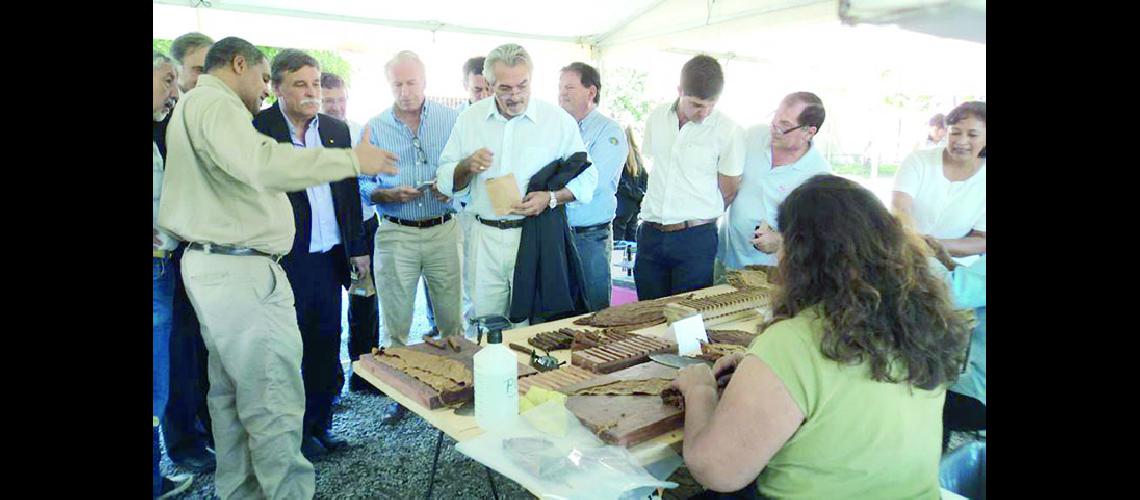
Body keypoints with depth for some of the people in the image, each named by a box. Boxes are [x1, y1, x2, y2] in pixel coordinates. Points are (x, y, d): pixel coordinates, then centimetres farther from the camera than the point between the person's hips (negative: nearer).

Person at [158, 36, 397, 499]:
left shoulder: (194, 106, 22)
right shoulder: (216, 104, -12)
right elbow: (260, 162, -30)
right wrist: (352, 160, -27)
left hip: (216, 266, 11)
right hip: (241, 270, -11)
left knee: (231, 393, 17)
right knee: (275, 400, -8)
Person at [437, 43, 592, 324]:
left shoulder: (558, 120, -2)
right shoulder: (470, 119, 6)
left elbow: (587, 179, 1)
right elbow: (446, 182, 9)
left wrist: (551, 198, -16)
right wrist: (468, 166, -12)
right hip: (485, 237, 3)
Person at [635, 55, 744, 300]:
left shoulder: (729, 132, -8)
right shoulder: (656, 118, 5)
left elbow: (728, 193, 0)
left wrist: (697, 221, 6)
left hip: (695, 238, -4)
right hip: (650, 234, 4)